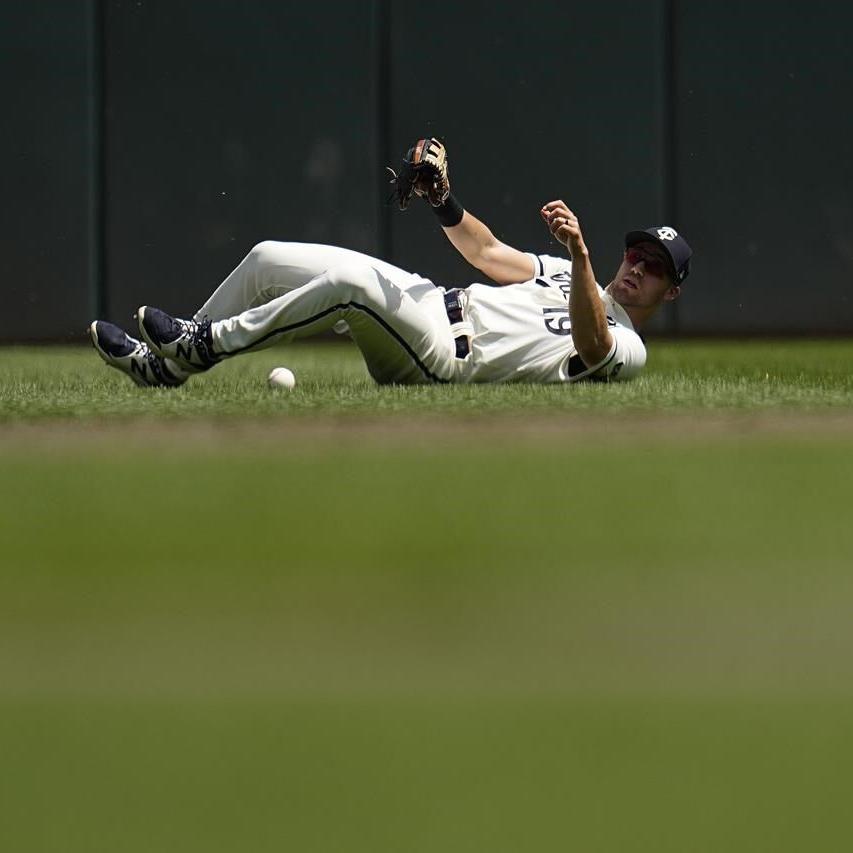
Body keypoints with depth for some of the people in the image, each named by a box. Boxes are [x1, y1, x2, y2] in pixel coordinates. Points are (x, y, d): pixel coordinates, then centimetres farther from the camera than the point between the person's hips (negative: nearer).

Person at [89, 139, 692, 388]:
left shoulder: (624, 350, -2)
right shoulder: (565, 275, 26)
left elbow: (592, 346, -26)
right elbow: (488, 251, 21)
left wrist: (581, 254, -39)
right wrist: (443, 201, 1)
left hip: (442, 359, -9)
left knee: (350, 280, -34)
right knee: (269, 259, 1)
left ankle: (203, 345, -25)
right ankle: (164, 365, 3)